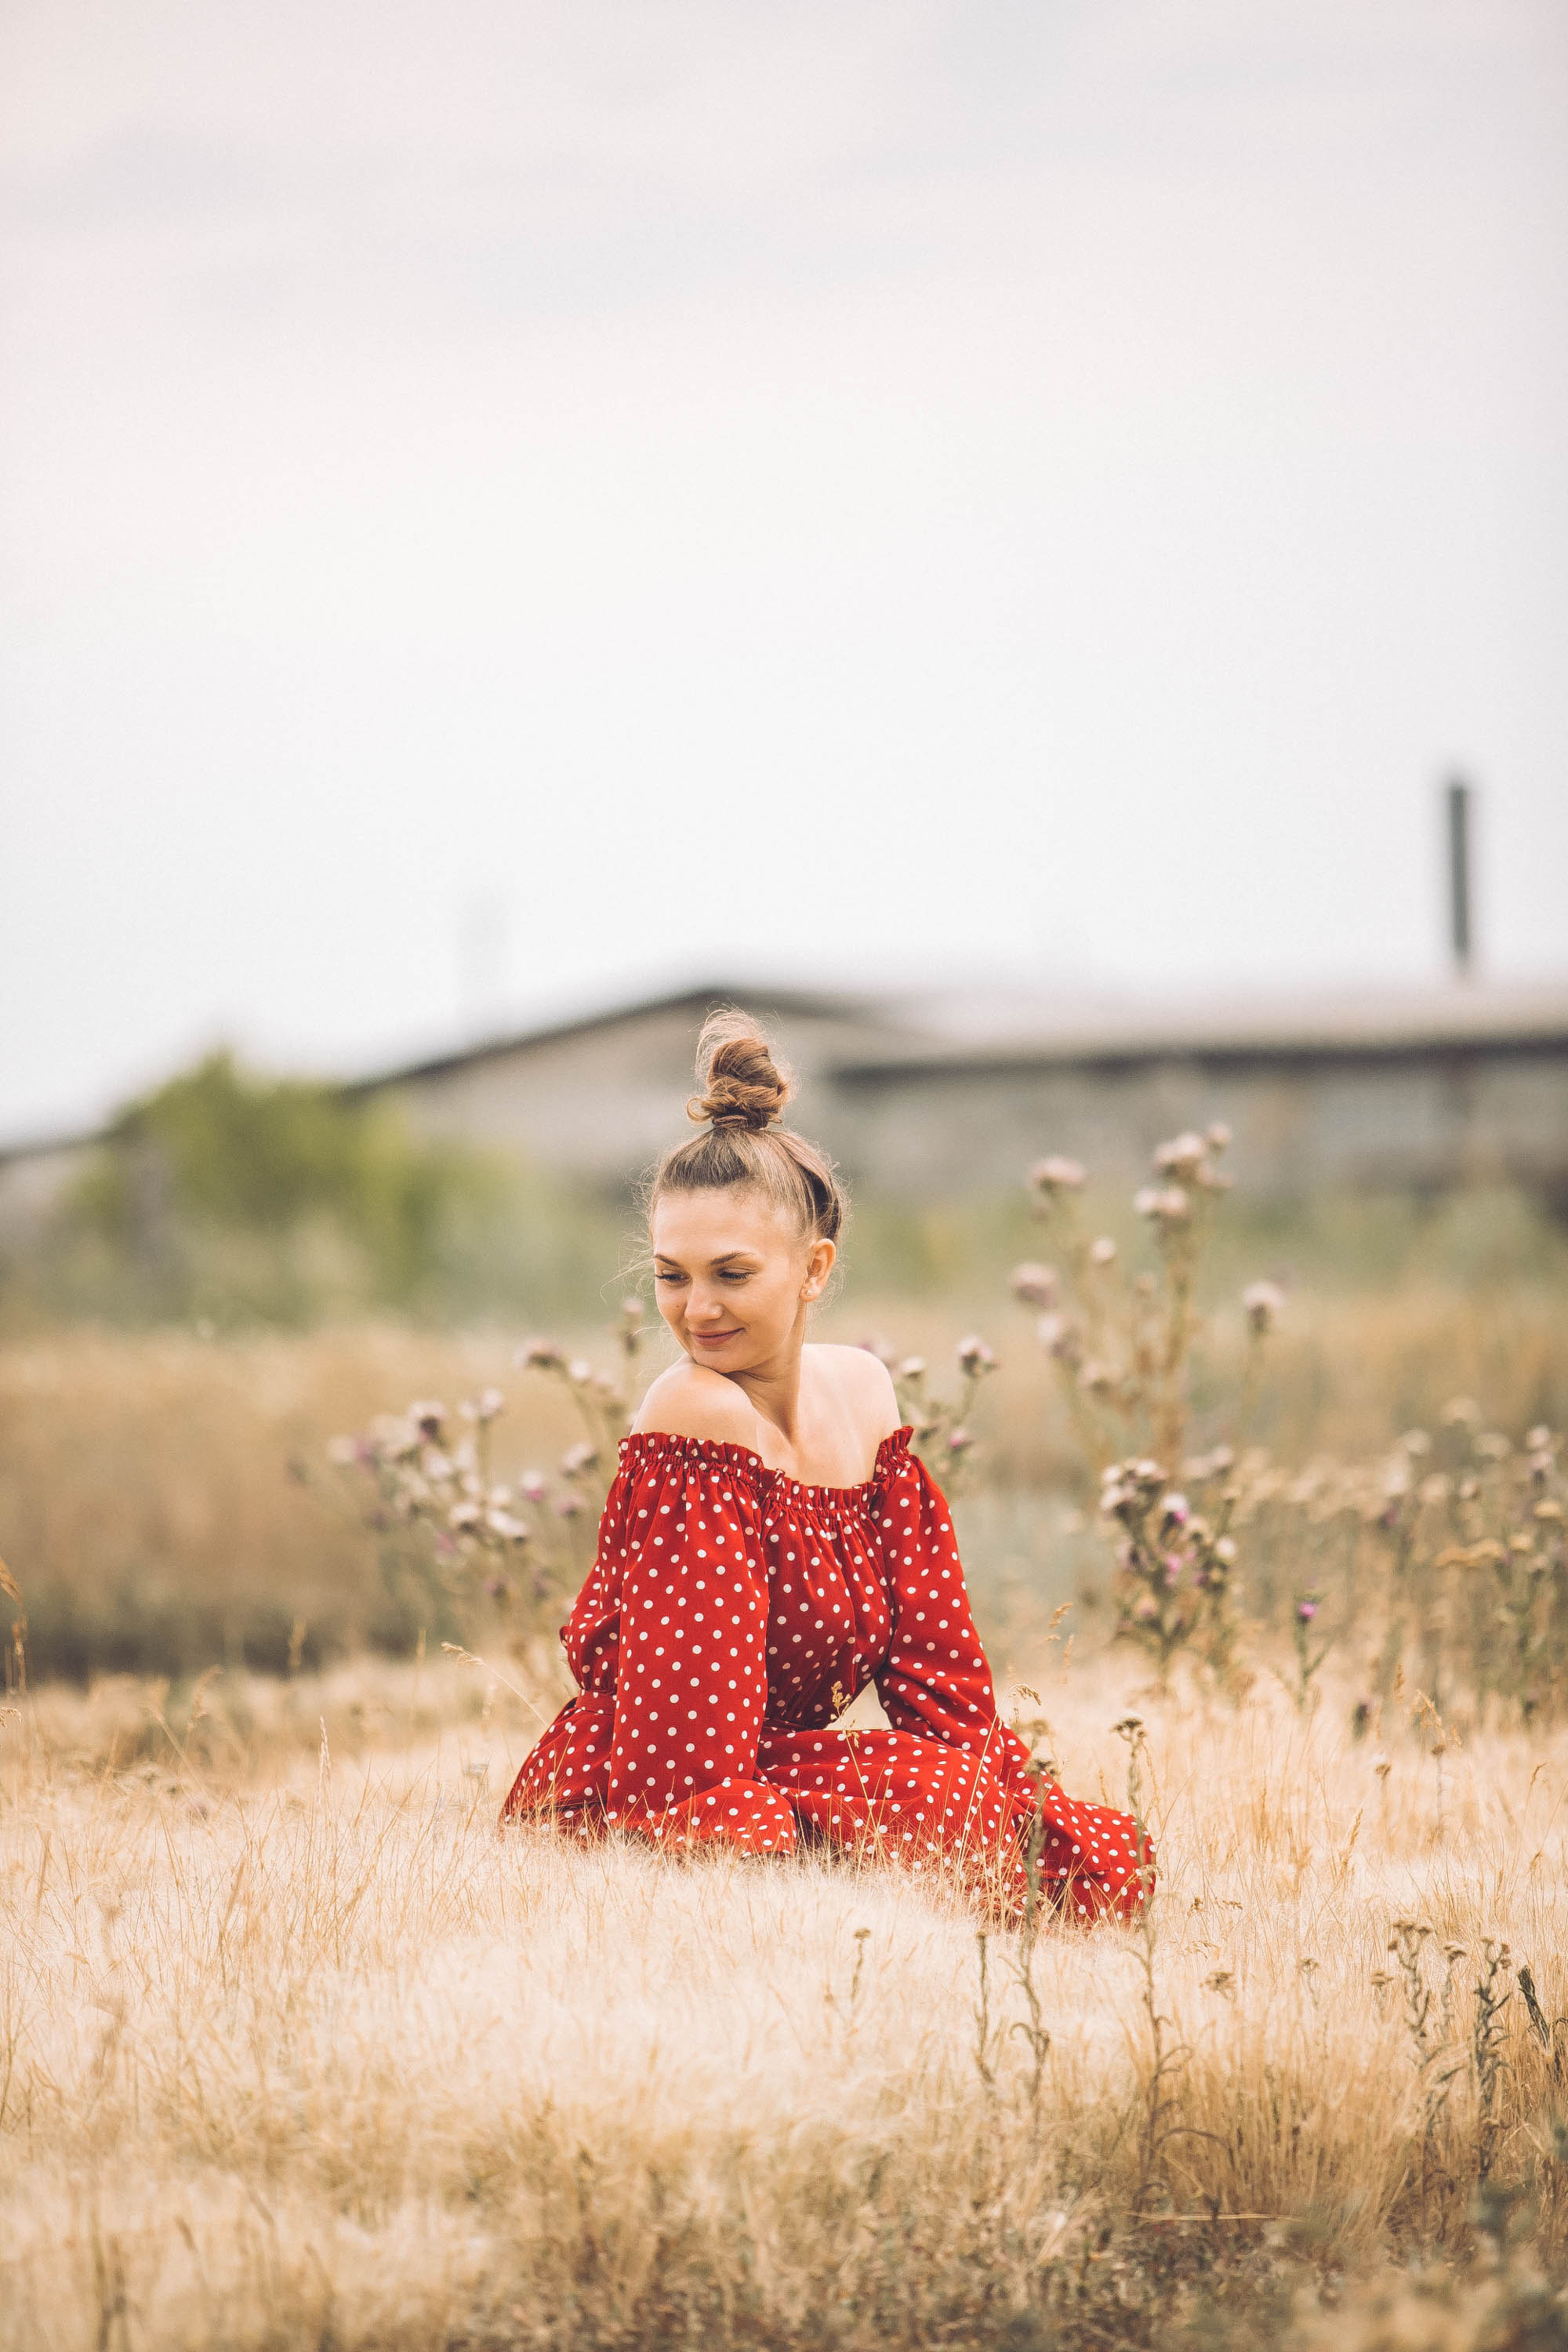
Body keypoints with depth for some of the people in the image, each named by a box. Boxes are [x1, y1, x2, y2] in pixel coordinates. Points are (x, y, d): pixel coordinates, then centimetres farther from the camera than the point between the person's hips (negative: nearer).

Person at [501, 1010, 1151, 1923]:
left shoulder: (858, 1390, 5)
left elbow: (935, 1671, 7)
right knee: (941, 1797, -27)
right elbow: (684, 1775, -23)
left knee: (1110, 1863, -7)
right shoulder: (696, 1420, -19)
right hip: (625, 1818, -7)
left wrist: (1035, 1804, -8)